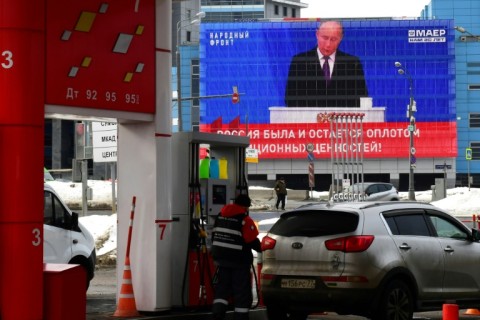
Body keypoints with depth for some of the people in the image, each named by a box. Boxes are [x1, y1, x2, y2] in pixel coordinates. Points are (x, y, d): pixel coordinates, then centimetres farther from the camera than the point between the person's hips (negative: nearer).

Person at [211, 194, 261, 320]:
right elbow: (252, 241, -13)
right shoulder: (245, 219, -14)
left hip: (220, 257, 6)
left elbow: (215, 235, 14)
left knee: (222, 287, 13)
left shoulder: (220, 215, 8)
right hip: (239, 261, -6)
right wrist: (260, 248, 7)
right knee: (242, 292, 2)